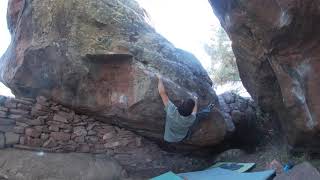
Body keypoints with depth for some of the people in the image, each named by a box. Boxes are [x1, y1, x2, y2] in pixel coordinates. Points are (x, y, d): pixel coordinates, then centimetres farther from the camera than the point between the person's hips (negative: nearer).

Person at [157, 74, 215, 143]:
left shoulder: (172, 110, -41)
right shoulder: (191, 119, -34)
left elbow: (162, 92, -31)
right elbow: (194, 112, -6)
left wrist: (160, 79, -15)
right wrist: (196, 101, 12)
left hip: (168, 138, 1)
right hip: (182, 138, 0)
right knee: (199, 115, 11)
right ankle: (208, 109, 40)